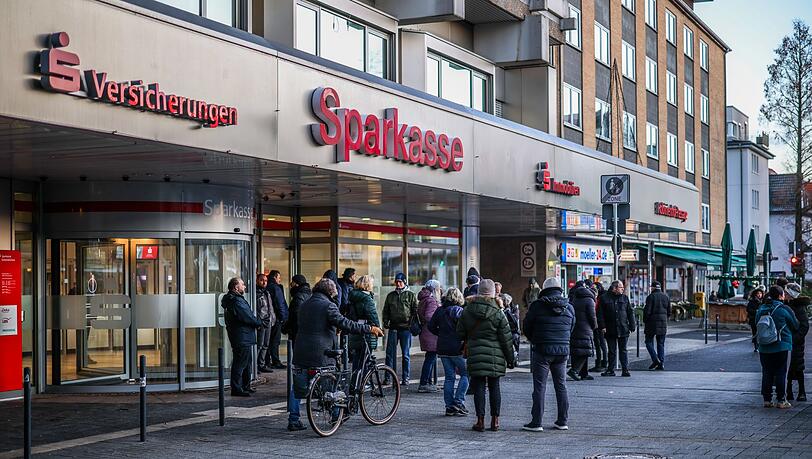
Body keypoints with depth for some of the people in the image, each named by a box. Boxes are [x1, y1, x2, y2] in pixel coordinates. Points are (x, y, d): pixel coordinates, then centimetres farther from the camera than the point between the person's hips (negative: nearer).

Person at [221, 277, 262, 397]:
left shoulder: (236, 299, 16)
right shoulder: (236, 301, -19)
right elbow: (247, 318, -19)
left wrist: (256, 322, 3)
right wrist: (259, 323, -4)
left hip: (244, 338, 11)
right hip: (241, 338, -11)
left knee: (246, 362, 19)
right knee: (240, 363, -6)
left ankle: (245, 386, 29)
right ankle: (236, 389, -3)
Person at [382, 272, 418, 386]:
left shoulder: (410, 295, 4)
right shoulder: (390, 295, 13)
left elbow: (415, 311, 3)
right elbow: (386, 310, 18)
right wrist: (385, 322, 4)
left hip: (406, 328, -3)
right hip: (393, 327, 3)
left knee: (405, 354, 3)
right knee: (390, 353, -2)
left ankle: (405, 378, 8)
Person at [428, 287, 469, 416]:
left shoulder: (439, 311, 6)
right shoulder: (459, 311, -11)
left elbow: (431, 326, 9)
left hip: (443, 348, 6)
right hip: (457, 348, -6)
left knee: (449, 377, 11)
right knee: (465, 374, 7)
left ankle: (449, 406, 10)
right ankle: (458, 402, -4)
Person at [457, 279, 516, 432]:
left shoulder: (467, 311, 0)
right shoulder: (497, 313, -5)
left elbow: (460, 333, 6)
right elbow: (506, 339, -2)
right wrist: (510, 358, 6)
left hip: (475, 355, 1)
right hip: (495, 356, -1)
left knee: (479, 387, 4)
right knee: (494, 386, 8)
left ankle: (480, 420, 2)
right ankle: (495, 421, 11)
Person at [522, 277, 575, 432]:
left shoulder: (538, 305, -6)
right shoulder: (569, 307, 6)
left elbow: (527, 328, 2)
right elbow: (571, 329, 13)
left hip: (542, 351, -4)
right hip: (563, 350, 4)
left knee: (539, 386, -1)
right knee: (561, 385, 12)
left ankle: (536, 422, -1)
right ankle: (562, 421, 16)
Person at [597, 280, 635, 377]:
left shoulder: (625, 297, 8)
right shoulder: (604, 298, 1)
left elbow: (630, 312, 8)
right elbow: (600, 313, 0)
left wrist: (632, 326, 2)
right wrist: (602, 326, -8)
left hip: (623, 329, 1)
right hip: (610, 329, -1)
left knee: (623, 350, 3)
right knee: (612, 351, 8)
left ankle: (625, 370, 5)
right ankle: (610, 370, 14)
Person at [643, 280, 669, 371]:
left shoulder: (651, 297, -9)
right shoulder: (666, 297, 9)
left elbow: (647, 311, -13)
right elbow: (669, 311, 11)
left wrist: (644, 321, 1)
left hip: (652, 323, -5)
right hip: (663, 324, 5)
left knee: (649, 341, 6)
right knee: (661, 344, 9)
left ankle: (655, 359, -9)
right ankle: (661, 363, 5)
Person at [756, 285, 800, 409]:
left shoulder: (761, 309, 6)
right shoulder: (784, 309, -10)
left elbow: (757, 326, 14)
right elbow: (795, 326, -1)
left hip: (764, 348, 5)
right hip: (781, 347, -5)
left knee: (767, 373, 10)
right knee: (781, 373, 2)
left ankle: (767, 400, 12)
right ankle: (781, 401, 3)